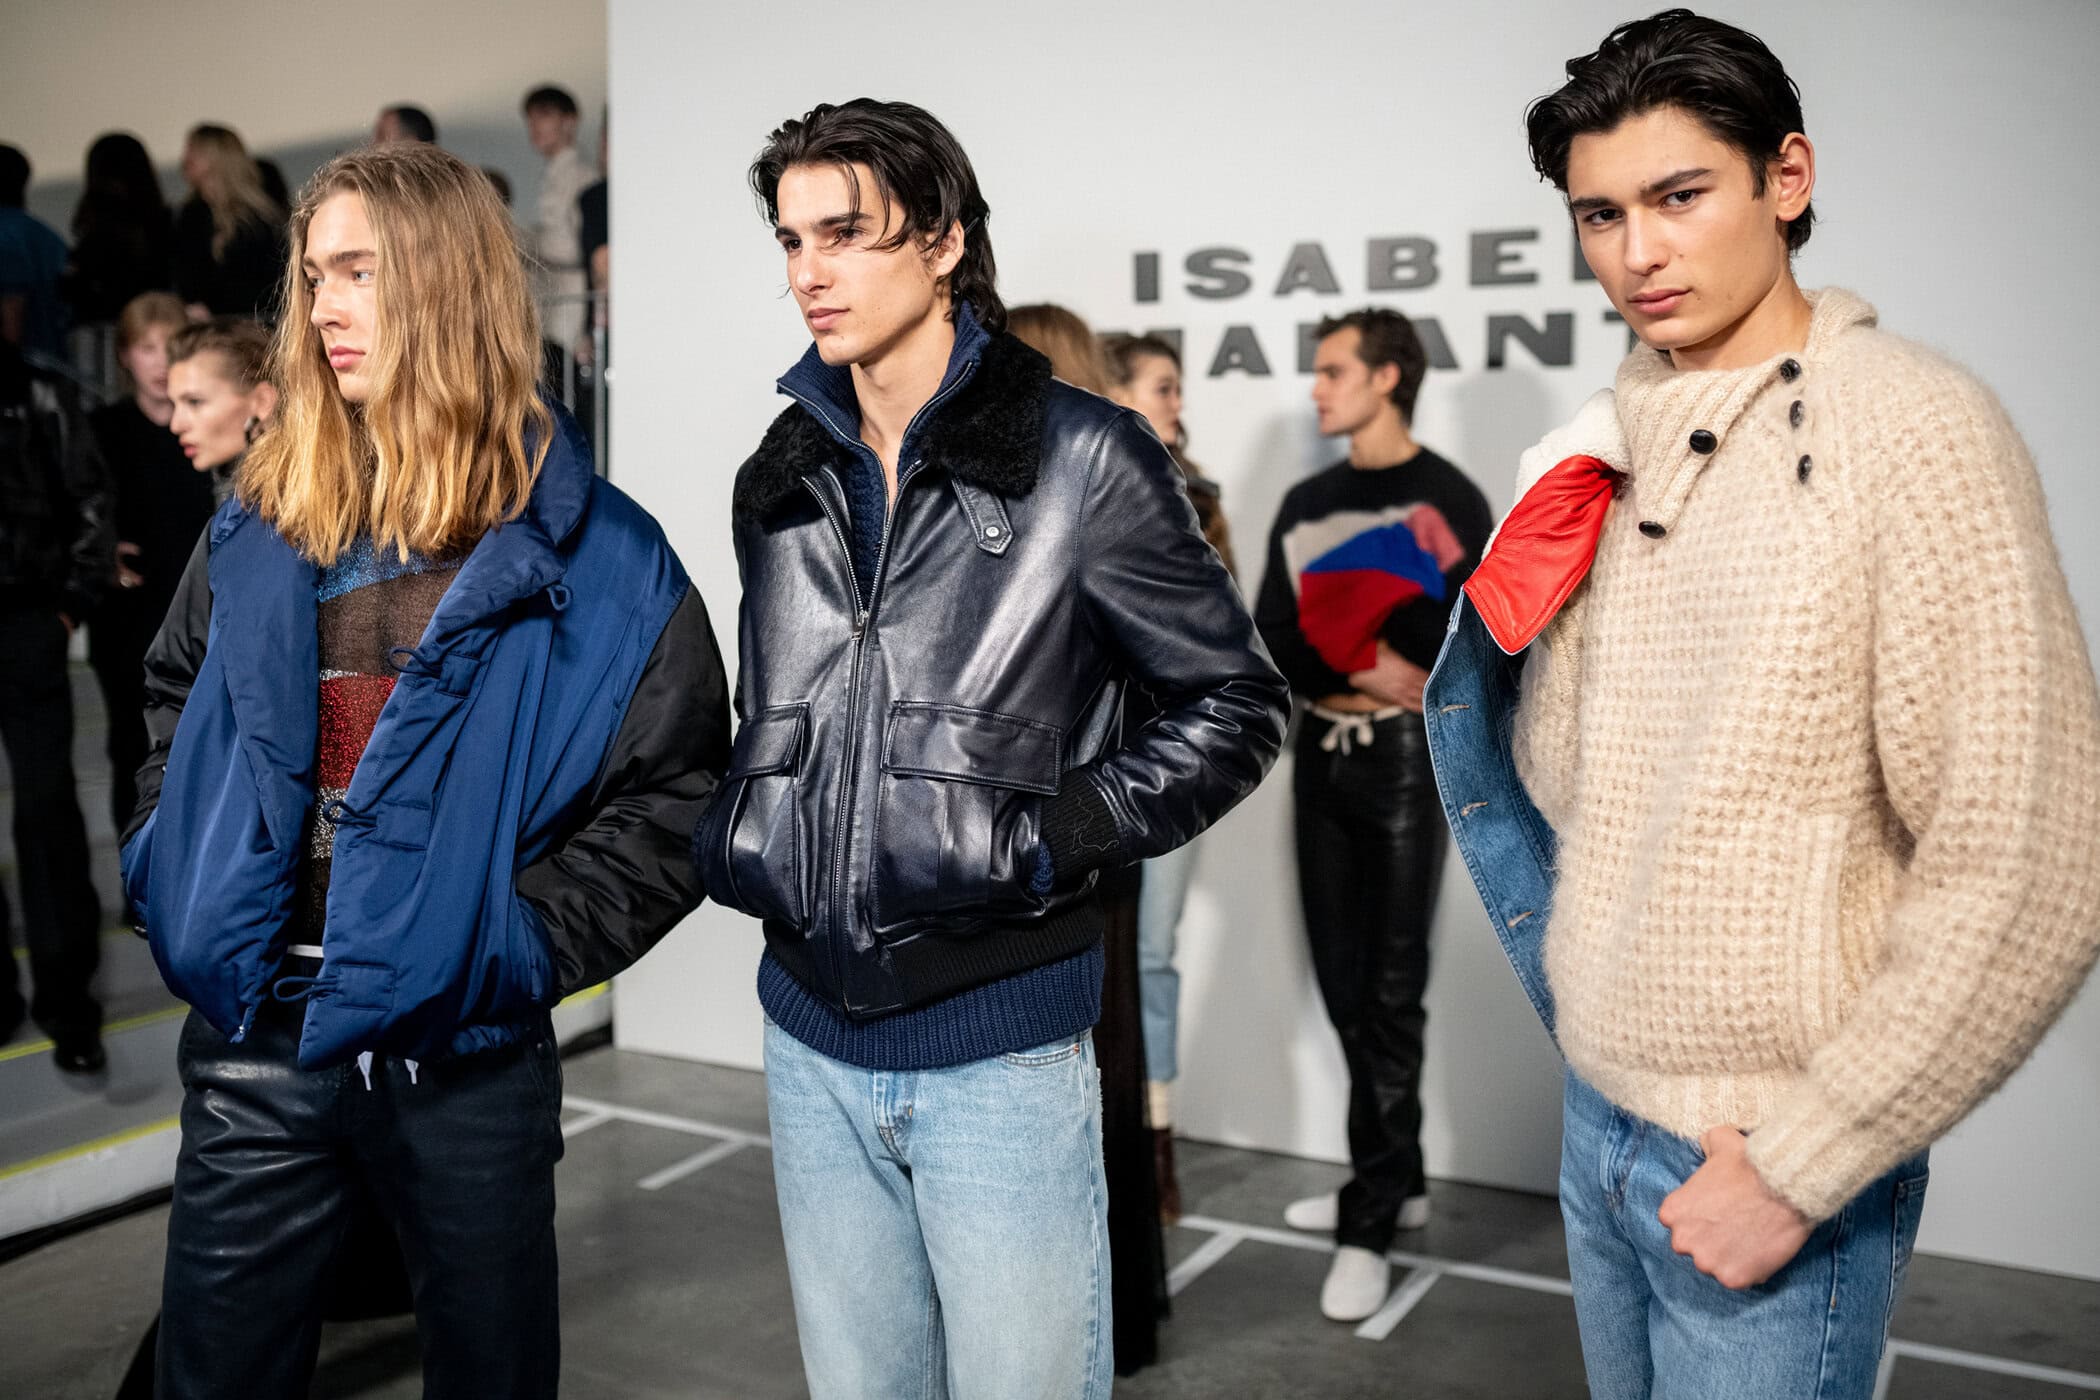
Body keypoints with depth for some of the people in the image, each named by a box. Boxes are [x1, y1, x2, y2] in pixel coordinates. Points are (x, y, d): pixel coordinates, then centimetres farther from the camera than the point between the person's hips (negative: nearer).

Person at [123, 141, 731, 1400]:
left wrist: (525, 939, -13)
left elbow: (677, 794, -7)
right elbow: (179, 697, 21)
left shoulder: (590, 554, -7)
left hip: (467, 1056, -3)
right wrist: (182, 870, 8)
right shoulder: (262, 522, 6)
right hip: (255, 1042, 3)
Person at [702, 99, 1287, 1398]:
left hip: (1000, 1049, -5)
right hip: (813, 1043, 5)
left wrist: (1056, 835, -15)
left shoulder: (1083, 455, -8)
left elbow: (1237, 700, -4)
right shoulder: (782, 477, 9)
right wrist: (732, 828, 5)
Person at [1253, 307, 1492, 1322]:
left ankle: (1372, 1222, 5)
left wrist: (1352, 647, -11)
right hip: (1320, 754, 6)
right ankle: (1398, 1181, 25)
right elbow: (1273, 643, 6)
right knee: (1341, 985, 10)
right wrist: (1360, 670, -10)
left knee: (1388, 993, -3)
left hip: (1405, 756, -6)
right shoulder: (1305, 504, 13)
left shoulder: (1447, 500, -3)